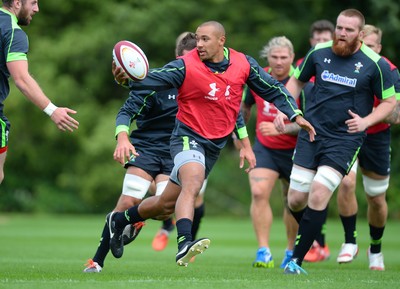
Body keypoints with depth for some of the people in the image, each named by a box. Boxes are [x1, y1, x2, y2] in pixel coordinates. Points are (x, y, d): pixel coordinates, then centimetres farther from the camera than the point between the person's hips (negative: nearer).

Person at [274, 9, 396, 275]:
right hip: (311, 134, 3)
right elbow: (297, 81, 19)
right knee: (296, 200, 0)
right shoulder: (319, 53, 2)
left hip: (345, 140, -3)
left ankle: (297, 260, -8)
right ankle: (310, 234, 34)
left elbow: (389, 102, 1)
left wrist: (365, 121, -15)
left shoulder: (375, 64, -7)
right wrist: (283, 110, 6)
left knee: (318, 194, -18)